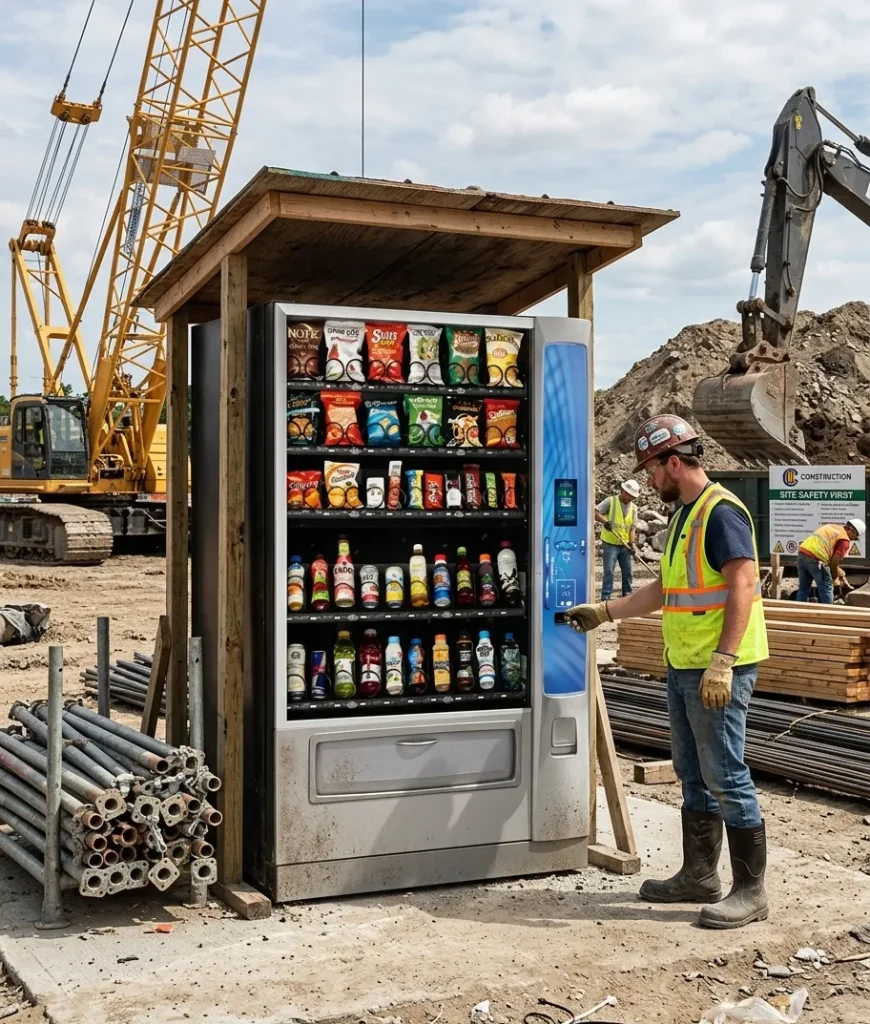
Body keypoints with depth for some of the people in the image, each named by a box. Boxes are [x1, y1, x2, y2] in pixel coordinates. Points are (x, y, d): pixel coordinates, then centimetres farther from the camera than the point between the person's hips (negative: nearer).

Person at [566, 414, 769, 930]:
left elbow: (743, 586, -21)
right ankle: (699, 876, 27)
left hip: (719, 669, -10)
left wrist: (722, 662, -26)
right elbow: (666, 589, 24)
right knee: (694, 775, 16)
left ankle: (751, 891, 6)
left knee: (726, 777, -4)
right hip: (684, 667, 10)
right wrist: (602, 612, 24)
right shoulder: (686, 515, 16)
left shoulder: (721, 511, -14)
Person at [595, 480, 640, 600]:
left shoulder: (633, 508, 6)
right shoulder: (610, 501, -7)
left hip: (625, 545, 5)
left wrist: (631, 542, -12)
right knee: (609, 571, -9)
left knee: (627, 571, 10)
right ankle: (605, 597, -5)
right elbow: (595, 513, -14)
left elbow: (633, 527, 3)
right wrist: (605, 521, -32)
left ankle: (627, 595, 22)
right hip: (610, 543, -5)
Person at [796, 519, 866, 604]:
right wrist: (834, 577, 17)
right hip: (815, 558, -8)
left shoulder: (830, 526, 25)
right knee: (826, 589, 8)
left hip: (802, 552, 8)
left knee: (803, 589, 17)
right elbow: (834, 563, -3)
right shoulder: (845, 540, 1)